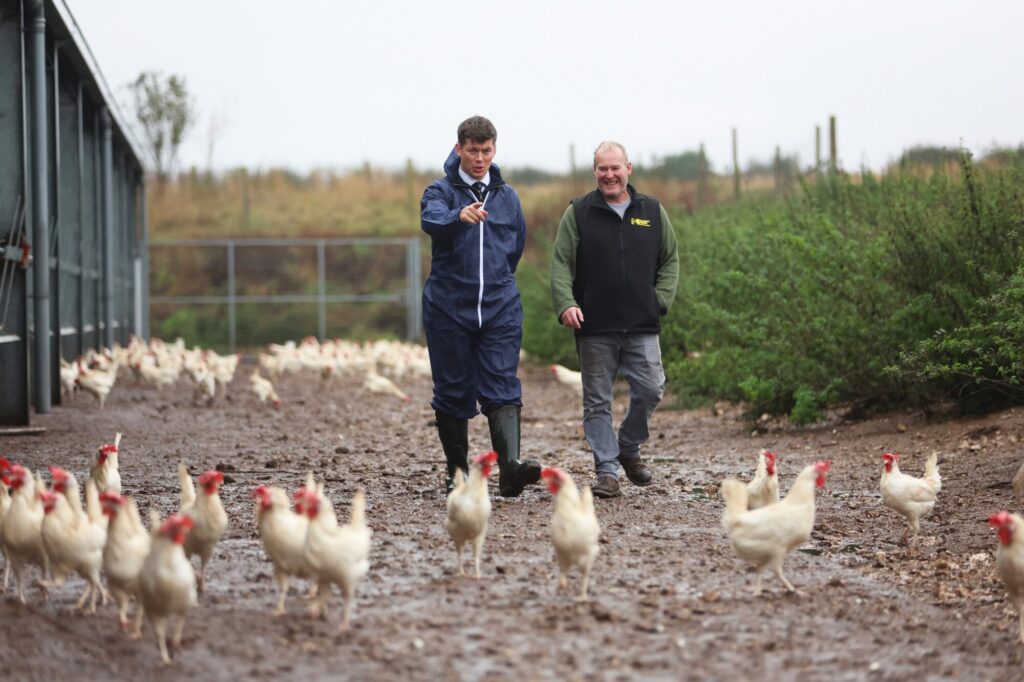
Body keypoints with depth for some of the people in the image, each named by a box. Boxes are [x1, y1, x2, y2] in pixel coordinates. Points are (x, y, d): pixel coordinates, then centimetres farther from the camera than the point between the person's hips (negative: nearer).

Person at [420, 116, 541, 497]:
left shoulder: (507, 196, 11)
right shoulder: (441, 191, -2)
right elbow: (431, 221, -26)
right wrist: (459, 216, -46)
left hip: (500, 308, 2)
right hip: (449, 308, -2)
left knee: (502, 389, -10)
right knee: (453, 392, 5)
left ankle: (510, 468, -22)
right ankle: (457, 472, 15)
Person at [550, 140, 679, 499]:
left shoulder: (652, 211, 10)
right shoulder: (579, 213, 4)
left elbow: (670, 259, 16)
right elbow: (561, 263, 0)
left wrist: (660, 299, 2)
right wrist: (565, 302, -16)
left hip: (642, 327, 1)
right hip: (594, 327, -1)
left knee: (650, 391, -5)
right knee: (598, 402, 1)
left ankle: (628, 449, 20)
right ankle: (606, 471, 7)